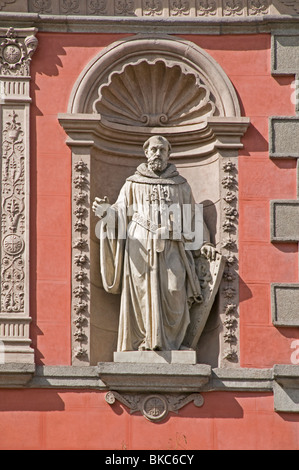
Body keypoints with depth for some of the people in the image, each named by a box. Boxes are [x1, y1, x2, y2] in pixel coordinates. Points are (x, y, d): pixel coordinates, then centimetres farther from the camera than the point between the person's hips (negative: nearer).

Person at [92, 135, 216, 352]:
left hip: (172, 248, 1)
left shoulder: (180, 185, 21)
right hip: (141, 247, -1)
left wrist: (202, 243, 10)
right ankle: (146, 343, -8)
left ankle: (170, 343, -7)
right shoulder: (133, 184, 18)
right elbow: (121, 214, 10)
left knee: (174, 292, -12)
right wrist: (106, 211, -12)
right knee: (143, 293, -10)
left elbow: (193, 217, 21)